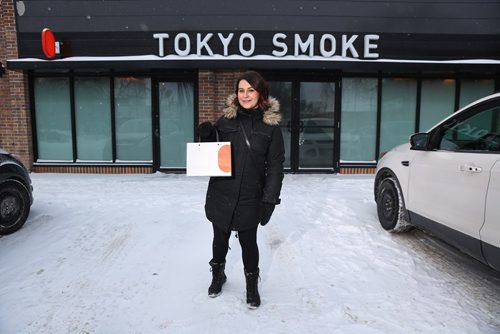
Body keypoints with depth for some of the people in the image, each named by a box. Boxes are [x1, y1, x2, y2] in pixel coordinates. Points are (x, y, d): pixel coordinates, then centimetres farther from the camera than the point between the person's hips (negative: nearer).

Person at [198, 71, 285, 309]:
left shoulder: (271, 125, -4)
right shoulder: (226, 120, 0)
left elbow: (275, 165, -5)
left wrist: (270, 199, -11)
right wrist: (207, 137, -13)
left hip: (250, 198, -2)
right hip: (221, 194, 2)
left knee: (248, 241, 11)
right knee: (220, 238, 17)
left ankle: (252, 285, 36)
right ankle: (218, 275, 44)